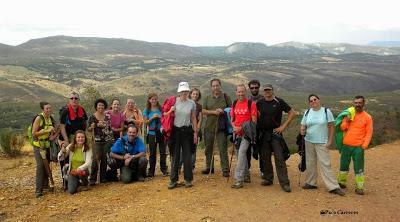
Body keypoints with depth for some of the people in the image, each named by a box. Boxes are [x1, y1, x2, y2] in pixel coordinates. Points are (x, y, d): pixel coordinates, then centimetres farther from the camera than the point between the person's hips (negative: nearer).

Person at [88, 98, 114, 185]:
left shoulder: (107, 116, 7)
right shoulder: (92, 117, -1)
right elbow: (89, 130, 2)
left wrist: (112, 139, 7)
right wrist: (92, 127, -20)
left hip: (107, 141, 3)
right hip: (97, 141, -3)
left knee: (104, 159, 5)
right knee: (96, 159, -11)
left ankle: (103, 178, 16)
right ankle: (92, 179, -5)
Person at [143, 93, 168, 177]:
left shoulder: (161, 109, 2)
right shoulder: (147, 110, 3)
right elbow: (146, 122, 0)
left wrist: (160, 118, -16)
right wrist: (153, 117, -14)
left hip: (161, 132, 0)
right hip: (152, 133, 0)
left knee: (163, 152, 3)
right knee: (152, 153, 7)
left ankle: (164, 169, 13)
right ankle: (151, 171, 15)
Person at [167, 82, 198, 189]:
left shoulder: (192, 103, 3)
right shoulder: (174, 101, -2)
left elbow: (193, 119, 7)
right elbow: (166, 115, 2)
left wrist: (195, 132, 5)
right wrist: (171, 111, -19)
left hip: (187, 131, 1)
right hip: (176, 130, -1)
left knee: (187, 155, 5)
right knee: (175, 155, 4)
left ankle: (188, 179, 16)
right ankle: (173, 180, 12)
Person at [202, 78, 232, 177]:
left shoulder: (226, 97, 5)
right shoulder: (207, 98, 9)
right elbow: (203, 111, 1)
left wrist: (223, 111, -13)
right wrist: (214, 112, -14)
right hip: (209, 127, 3)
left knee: (223, 149, -5)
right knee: (208, 148, 11)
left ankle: (225, 169, 1)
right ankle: (209, 167, 25)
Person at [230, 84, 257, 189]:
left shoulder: (251, 103, -6)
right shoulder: (234, 104, 11)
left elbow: (254, 121, -9)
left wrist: (241, 128, -16)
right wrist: (234, 127, -5)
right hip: (237, 132, 6)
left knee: (241, 152, -17)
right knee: (241, 154, 15)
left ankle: (238, 179, -16)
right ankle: (246, 175, 31)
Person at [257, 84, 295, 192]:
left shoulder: (279, 102, -3)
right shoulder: (260, 103, 7)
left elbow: (292, 113, -1)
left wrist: (284, 126, -6)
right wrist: (258, 124, 4)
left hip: (275, 133, -3)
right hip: (263, 134, 4)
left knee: (279, 158, -7)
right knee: (265, 158, 9)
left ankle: (284, 183, -3)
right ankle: (268, 179, 23)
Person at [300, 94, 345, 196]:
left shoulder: (326, 111, -3)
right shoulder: (307, 112, 6)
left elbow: (331, 126, -3)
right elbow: (303, 125, 10)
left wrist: (330, 140, -7)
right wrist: (302, 131, -13)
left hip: (322, 143, -4)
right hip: (309, 141, 4)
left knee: (325, 164, -7)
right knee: (310, 163, 10)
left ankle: (333, 187, 0)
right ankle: (311, 183, 23)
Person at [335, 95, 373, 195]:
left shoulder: (367, 117, -2)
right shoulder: (348, 114, 6)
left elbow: (369, 133, -3)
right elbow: (342, 128, 6)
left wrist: (364, 145, -11)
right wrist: (347, 121, -13)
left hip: (358, 147, -3)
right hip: (346, 146, 3)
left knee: (359, 168, 0)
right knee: (343, 165, 13)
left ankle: (359, 187, 9)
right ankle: (342, 183, 27)